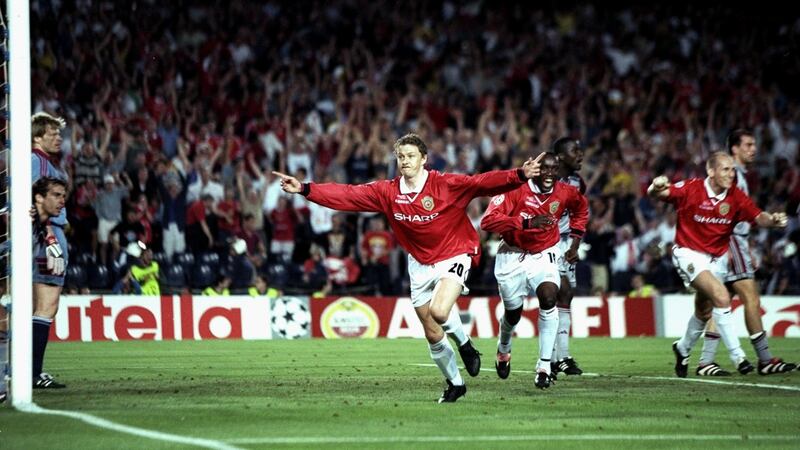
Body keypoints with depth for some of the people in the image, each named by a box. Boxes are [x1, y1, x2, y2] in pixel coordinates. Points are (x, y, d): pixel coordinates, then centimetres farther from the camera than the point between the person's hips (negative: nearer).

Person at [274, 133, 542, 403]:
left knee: (439, 311, -30)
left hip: (453, 256, -5)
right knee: (433, 335, 7)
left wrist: (520, 176, -42)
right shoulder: (387, 192, -5)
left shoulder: (446, 185, -17)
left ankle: (465, 345, 3)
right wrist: (304, 189, -14)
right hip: (420, 265, 5)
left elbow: (484, 183, -26)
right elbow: (347, 195, -7)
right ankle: (455, 384, 29)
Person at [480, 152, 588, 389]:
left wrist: (575, 239, 10)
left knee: (549, 298, -26)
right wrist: (527, 223, -43)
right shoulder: (516, 189, -22)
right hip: (513, 255, -1)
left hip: (545, 254, 1)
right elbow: (488, 220, -34)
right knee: (513, 313, 12)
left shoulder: (565, 193, -9)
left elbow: (581, 207, 17)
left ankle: (545, 365, -21)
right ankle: (503, 349, 48)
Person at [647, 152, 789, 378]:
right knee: (721, 296, -26)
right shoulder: (691, 189, -17)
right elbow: (655, 193, -22)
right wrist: (656, 187, -46)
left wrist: (772, 220, -33)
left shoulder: (735, 196, -7)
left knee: (704, 313, 17)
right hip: (689, 254, -5)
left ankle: (683, 348, 46)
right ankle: (737, 356, -22)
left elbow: (758, 216, -10)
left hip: (717, 257, 5)